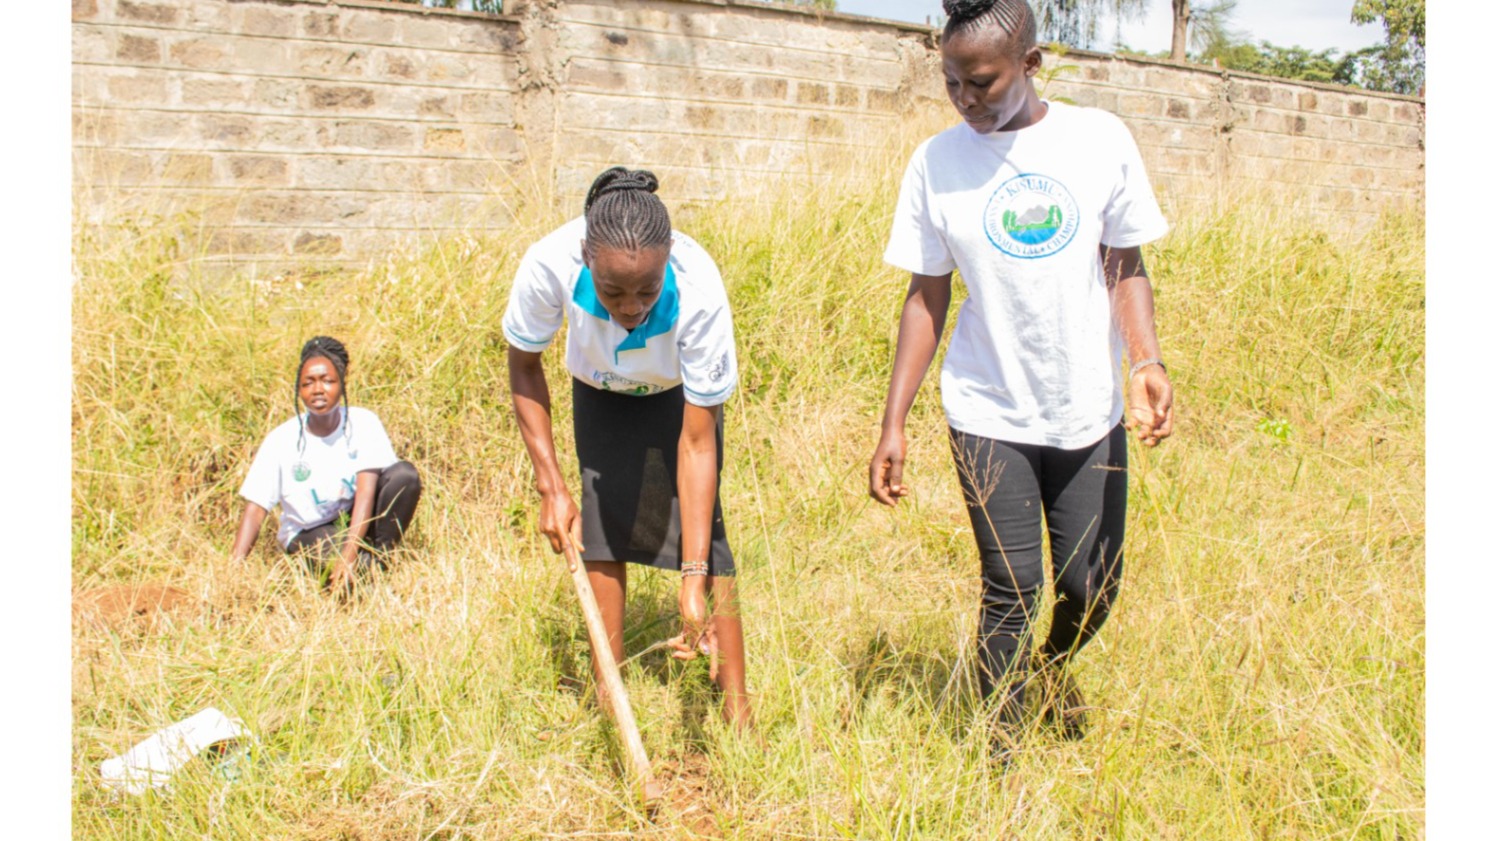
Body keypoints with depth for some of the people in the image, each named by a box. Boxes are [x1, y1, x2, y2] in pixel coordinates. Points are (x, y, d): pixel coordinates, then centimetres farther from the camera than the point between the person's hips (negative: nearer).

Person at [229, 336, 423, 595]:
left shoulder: (363, 423, -12)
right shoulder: (280, 440, -11)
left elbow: (366, 493, -22)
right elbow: (255, 509, -13)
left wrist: (349, 556, -34)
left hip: (359, 523, 2)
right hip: (309, 533, -2)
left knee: (405, 474, -25)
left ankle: (377, 560, -15)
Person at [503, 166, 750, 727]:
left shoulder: (699, 290, -42)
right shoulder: (550, 265, -38)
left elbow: (698, 443, -36)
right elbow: (524, 368, -16)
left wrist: (694, 579, -38)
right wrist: (551, 486, -19)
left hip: (679, 393, -2)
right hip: (599, 392, 2)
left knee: (701, 526, -14)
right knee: (600, 522, -3)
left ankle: (737, 707, -8)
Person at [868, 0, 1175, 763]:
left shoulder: (1100, 139, -4)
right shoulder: (937, 163, -4)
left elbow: (1126, 268, 3)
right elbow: (926, 297, 0)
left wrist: (1147, 363, -14)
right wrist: (892, 425, -3)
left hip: (1089, 412, 1)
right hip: (989, 415, -1)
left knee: (1092, 586, 8)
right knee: (1010, 588, -1)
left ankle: (1055, 665, 43)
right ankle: (1002, 751, 18)